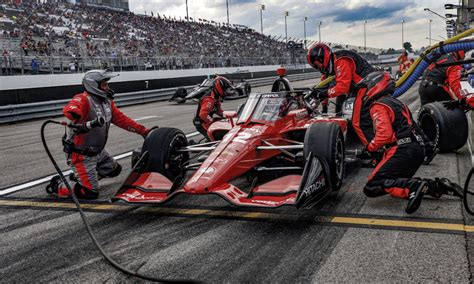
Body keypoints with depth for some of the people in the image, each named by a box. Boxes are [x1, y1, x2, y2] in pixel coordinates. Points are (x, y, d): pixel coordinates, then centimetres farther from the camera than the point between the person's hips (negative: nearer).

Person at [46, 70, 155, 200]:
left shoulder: (107, 101, 4)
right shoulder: (83, 99, -23)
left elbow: (121, 119, 7)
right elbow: (69, 109, -43)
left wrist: (142, 130, 1)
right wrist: (73, 113, -67)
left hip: (99, 152, 9)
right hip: (81, 155, -9)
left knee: (114, 170, 25)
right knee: (90, 193, -8)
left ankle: (80, 176, 33)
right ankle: (57, 185, 13)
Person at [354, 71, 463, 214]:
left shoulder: (378, 106, -4)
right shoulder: (396, 102, 26)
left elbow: (384, 133, -19)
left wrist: (369, 149, -6)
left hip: (402, 152, -9)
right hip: (418, 150, 9)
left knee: (372, 187, -11)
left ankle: (414, 186, -30)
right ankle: (436, 186, 3)